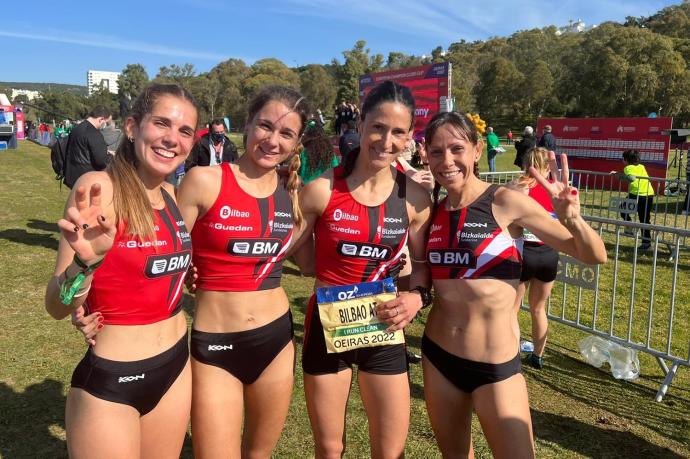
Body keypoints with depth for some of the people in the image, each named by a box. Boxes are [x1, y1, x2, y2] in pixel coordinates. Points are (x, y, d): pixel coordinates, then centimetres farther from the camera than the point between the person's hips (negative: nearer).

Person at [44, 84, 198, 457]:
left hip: (176, 368, 6)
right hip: (110, 383, -6)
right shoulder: (99, 188, -17)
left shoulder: (172, 196, 2)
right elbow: (56, 307, -20)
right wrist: (86, 261, -37)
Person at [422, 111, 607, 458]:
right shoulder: (433, 211, -1)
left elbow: (594, 256, -11)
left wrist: (571, 218, -30)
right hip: (437, 355, 4)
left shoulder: (505, 202, -12)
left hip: (495, 365, -4)